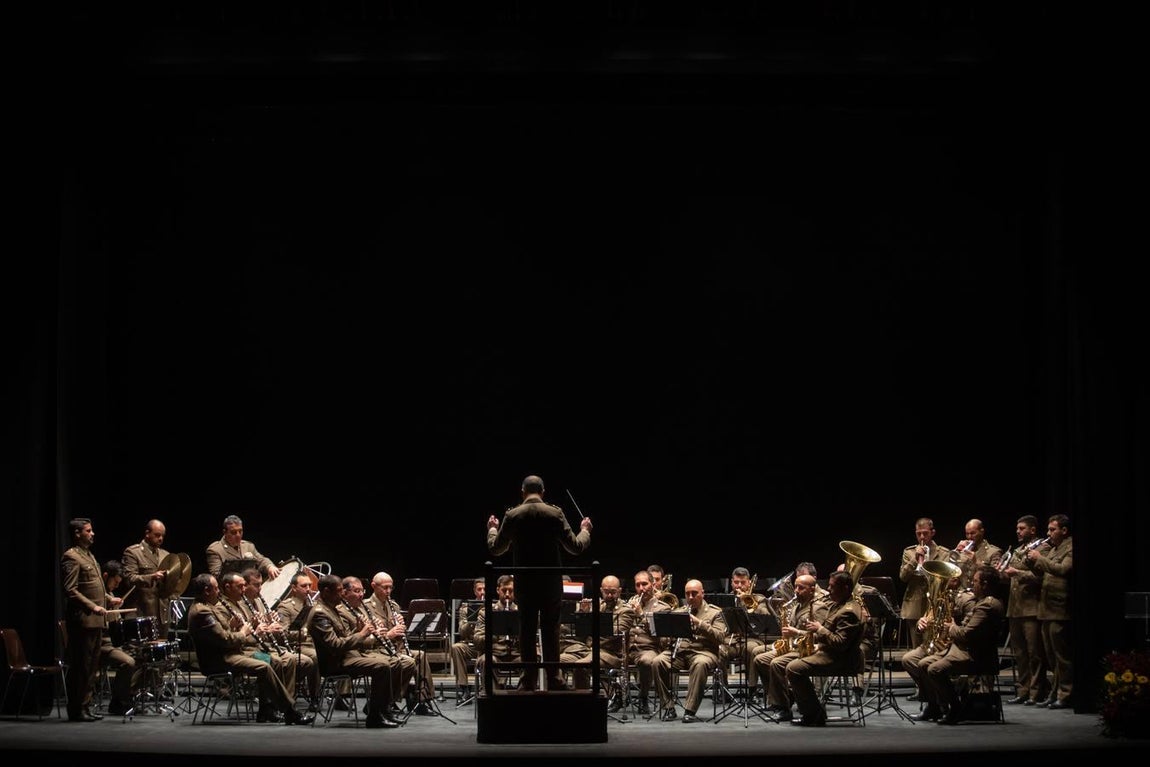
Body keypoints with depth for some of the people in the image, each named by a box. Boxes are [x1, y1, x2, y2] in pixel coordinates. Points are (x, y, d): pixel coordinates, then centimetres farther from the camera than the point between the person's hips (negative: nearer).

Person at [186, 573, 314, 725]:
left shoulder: (208, 606, 15)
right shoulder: (201, 611, -19)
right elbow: (224, 639, -23)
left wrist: (232, 626, 2)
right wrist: (242, 633, -5)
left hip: (227, 652, 11)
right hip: (217, 660, -11)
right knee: (264, 667, -22)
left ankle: (266, 709, 11)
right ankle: (290, 712, -17)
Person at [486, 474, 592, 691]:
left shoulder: (512, 516, -6)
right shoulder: (555, 514, -8)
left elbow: (495, 549, 3)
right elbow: (576, 547, -5)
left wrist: (492, 529, 23)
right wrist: (585, 530, 15)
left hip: (524, 583, 0)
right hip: (551, 583, 0)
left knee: (527, 632, 8)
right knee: (551, 631, 7)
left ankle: (529, 680, 8)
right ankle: (554, 679, 6)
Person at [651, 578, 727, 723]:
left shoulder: (715, 613, 11)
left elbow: (720, 637, -4)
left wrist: (699, 623, -13)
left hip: (703, 651, -4)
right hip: (679, 651, 4)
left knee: (700, 664, -39)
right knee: (657, 662, -26)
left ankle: (690, 710, -36)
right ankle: (668, 708, -18)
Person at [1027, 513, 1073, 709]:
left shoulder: (1071, 548, -9)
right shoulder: (1051, 548, 19)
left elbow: (1064, 569, -24)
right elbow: (1040, 571, 22)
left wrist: (1039, 558, -19)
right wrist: (1033, 558, 4)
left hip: (1059, 610, -9)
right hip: (1046, 610, 9)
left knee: (1062, 656, -5)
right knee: (1052, 657, 14)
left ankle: (1065, 695, -1)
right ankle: (1055, 693, 20)